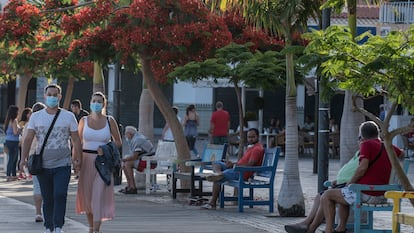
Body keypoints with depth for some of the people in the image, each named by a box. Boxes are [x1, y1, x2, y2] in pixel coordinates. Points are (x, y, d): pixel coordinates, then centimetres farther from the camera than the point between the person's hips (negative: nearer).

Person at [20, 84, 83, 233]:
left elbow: (76, 140, 6)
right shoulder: (36, 117, 6)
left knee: (60, 195, -15)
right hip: (42, 165, 1)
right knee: (47, 199, 6)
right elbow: (28, 139, 3)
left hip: (62, 165, -1)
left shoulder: (68, 117, 4)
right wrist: (23, 158, -7)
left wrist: (77, 159, -2)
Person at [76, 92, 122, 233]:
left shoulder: (110, 121, 2)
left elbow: (118, 142, 9)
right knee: (86, 195, 7)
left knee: (98, 194, -14)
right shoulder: (84, 121, 5)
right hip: (86, 161, 2)